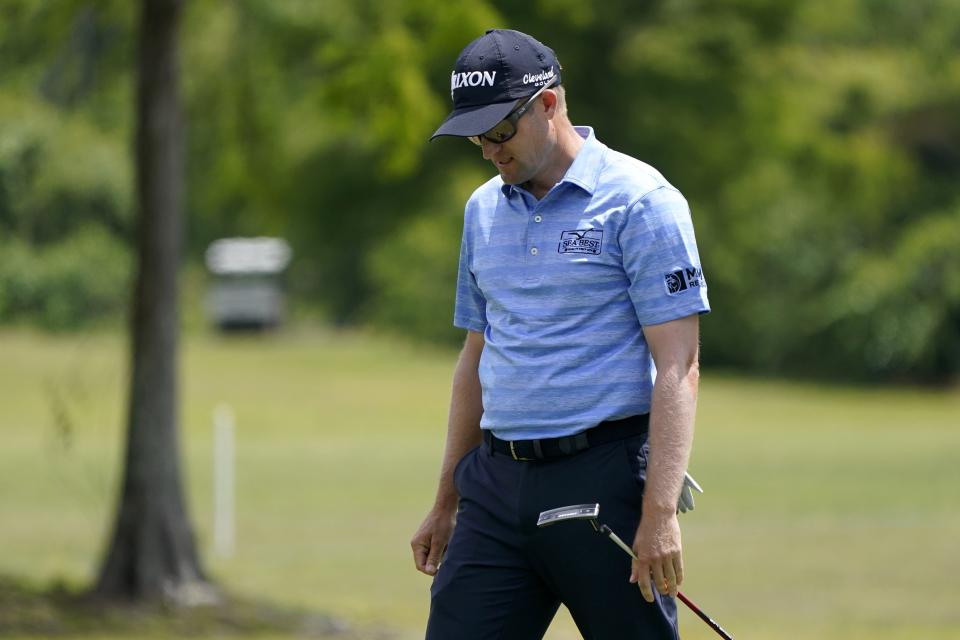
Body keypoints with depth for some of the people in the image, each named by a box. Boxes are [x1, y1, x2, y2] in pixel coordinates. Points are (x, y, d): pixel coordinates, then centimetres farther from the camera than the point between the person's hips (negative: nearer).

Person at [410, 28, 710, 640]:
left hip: (604, 479, -6)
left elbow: (678, 366, -12)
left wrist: (660, 513, -20)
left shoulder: (640, 201, -7)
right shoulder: (484, 210, 14)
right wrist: (447, 503, 21)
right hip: (497, 483, 6)